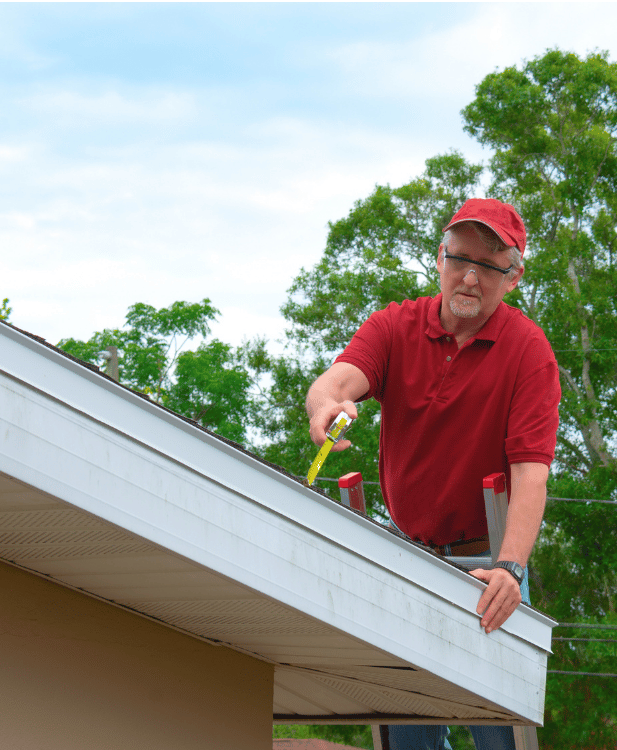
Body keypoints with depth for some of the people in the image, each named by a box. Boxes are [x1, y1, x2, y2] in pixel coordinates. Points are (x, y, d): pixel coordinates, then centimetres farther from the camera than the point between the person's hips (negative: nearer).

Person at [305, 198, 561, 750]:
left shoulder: (528, 349, -10)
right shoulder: (395, 327, -1)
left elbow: (530, 474, -20)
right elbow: (337, 379, -21)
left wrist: (509, 568, -35)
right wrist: (328, 404, -47)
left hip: (486, 561, -3)